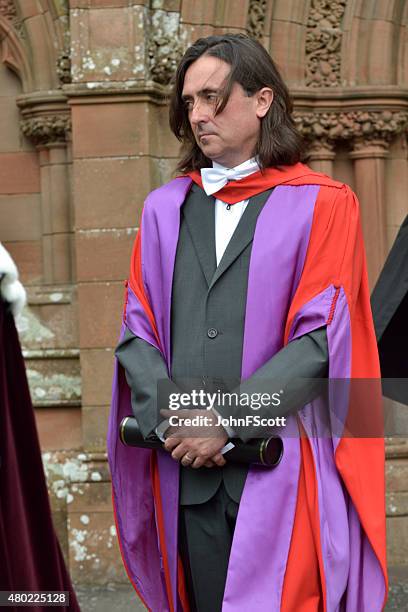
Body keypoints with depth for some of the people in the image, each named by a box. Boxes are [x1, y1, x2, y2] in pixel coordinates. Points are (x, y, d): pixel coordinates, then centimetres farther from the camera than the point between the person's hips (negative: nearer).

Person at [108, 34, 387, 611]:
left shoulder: (322, 206, 1)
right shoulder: (165, 209, 13)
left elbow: (320, 337, -8)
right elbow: (136, 330, 8)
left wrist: (227, 421, -13)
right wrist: (170, 419, -9)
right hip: (187, 465, 4)